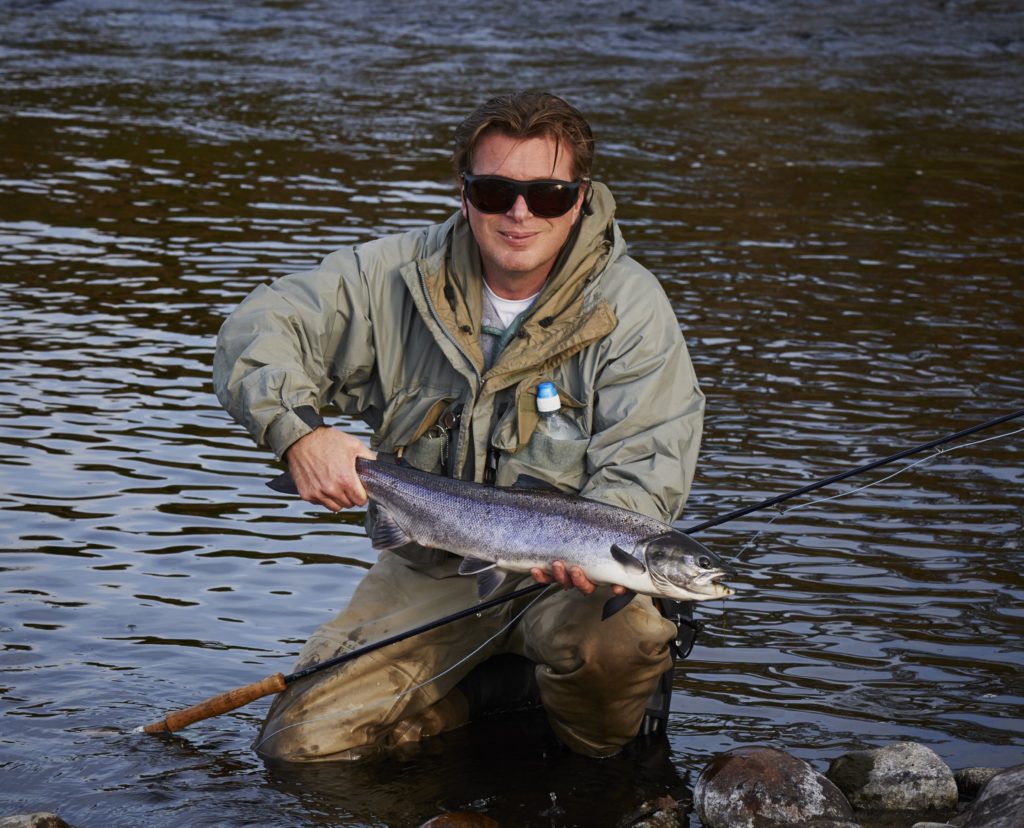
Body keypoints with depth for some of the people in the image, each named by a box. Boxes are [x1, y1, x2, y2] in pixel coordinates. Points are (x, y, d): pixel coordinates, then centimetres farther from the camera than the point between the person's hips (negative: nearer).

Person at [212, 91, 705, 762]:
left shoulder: (630, 305, -10)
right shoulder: (400, 277, -3)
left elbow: (646, 469, -14)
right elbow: (261, 330, 0)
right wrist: (298, 431, -21)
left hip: (562, 574, -3)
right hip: (429, 569, 3)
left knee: (618, 637, -38)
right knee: (299, 744, -10)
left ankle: (594, 761, -1)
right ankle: (505, 682, 12)